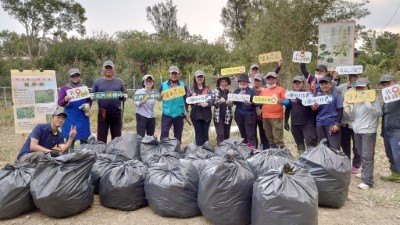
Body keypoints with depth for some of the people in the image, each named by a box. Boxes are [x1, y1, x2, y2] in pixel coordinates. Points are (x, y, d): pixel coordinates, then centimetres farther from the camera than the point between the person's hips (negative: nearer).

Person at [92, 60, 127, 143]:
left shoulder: (119, 82, 9)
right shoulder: (97, 81, 7)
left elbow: (125, 94, 14)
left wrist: (125, 96, -10)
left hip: (116, 113, 1)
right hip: (102, 113, -1)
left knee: (117, 138, 9)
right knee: (101, 137, 4)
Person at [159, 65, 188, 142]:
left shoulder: (183, 85, 2)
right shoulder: (163, 85, 1)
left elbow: (186, 100, 7)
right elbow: (159, 98, 4)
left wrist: (186, 111, 2)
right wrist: (161, 96, -18)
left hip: (179, 114, 1)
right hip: (167, 114, -1)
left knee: (178, 135, 12)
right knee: (164, 133, -4)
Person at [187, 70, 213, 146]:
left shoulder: (208, 89, 7)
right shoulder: (191, 89, 6)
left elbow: (211, 101, -4)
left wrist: (206, 103, -23)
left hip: (206, 114, 1)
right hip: (195, 115, -1)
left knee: (205, 133, 6)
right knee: (198, 133, 3)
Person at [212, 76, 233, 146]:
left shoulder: (230, 92, 8)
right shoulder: (215, 91, 1)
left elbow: (232, 104, 7)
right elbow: (213, 102, -5)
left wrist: (229, 103, -16)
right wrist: (219, 101, -23)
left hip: (228, 116, 3)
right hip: (218, 116, -3)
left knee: (227, 134, 10)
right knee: (220, 134, -10)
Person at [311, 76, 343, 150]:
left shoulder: (336, 96, 1)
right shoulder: (318, 96, 12)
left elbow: (340, 111, -3)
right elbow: (314, 110, 14)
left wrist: (337, 124, -12)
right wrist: (313, 108, -11)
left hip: (332, 124, -4)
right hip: (320, 125, 4)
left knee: (334, 148, -8)